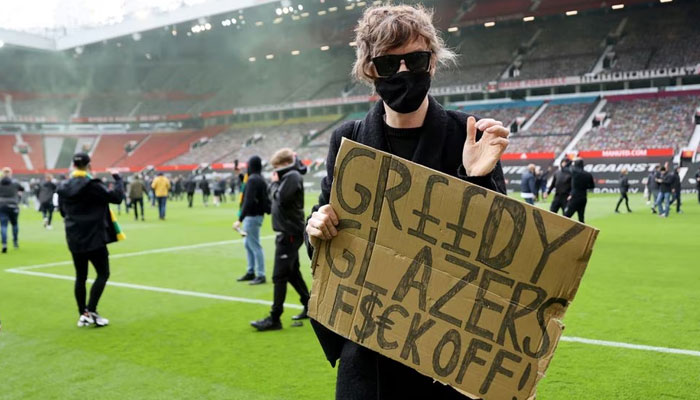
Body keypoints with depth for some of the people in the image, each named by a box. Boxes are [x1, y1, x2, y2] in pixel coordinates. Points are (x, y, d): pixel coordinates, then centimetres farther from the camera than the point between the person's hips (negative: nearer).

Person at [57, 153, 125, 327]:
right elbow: (117, 197, -13)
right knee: (103, 274, 5)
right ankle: (90, 312, -4)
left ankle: (83, 315, 17)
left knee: (80, 276, 13)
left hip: (74, 239, 6)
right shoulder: (93, 186, -15)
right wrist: (117, 179, -1)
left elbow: (62, 211, 15)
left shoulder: (63, 187, 3)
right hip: (94, 238, -6)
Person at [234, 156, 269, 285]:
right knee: (248, 244, 18)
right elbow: (266, 198, 16)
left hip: (252, 216, -10)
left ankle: (261, 275, -1)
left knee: (255, 246, -5)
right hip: (256, 215, 10)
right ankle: (251, 272, 25)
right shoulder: (261, 180, 13)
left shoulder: (252, 180, -16)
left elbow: (248, 202, -23)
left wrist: (240, 219, -24)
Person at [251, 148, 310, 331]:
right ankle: (309, 307, 27)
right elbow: (271, 194, 18)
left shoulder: (292, 177, -13)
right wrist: (274, 183, 2)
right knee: (293, 273, 17)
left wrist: (275, 183, -8)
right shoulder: (288, 176, 16)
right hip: (289, 232, 10)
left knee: (279, 276, -9)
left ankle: (274, 318, -6)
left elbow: (281, 198, -23)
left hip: (290, 233, -10)